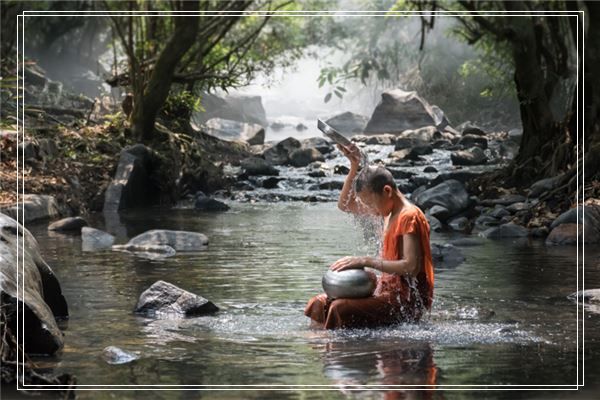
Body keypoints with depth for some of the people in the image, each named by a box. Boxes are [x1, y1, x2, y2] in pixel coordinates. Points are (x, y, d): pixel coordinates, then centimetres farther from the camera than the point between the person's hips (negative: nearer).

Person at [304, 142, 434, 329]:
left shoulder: (409, 216, -14)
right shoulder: (388, 210, 14)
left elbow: (411, 266, -24)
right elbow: (345, 204, 25)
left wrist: (366, 261, -22)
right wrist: (354, 167, 11)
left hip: (408, 301, -9)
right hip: (389, 291, 9)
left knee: (340, 308, -29)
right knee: (319, 304, -2)